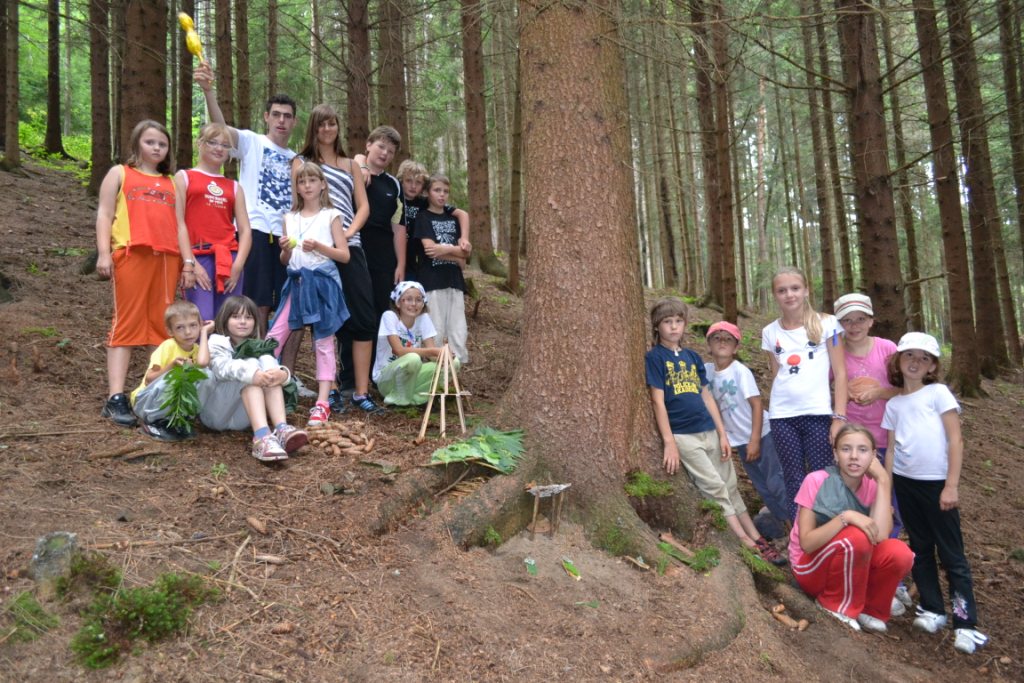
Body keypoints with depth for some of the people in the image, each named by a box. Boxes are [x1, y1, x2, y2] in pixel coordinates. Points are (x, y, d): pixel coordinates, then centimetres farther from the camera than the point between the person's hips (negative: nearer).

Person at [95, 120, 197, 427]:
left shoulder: (172, 183, 23)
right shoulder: (119, 173, 14)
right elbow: (104, 214, 6)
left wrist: (188, 262, 7)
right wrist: (103, 253, -8)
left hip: (167, 258, 4)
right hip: (130, 255, -3)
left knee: (162, 325, 2)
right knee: (127, 323, -7)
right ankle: (115, 398, -9)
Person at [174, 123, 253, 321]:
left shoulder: (234, 187, 18)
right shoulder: (184, 177, 10)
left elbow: (245, 231, 9)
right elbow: (178, 223, 0)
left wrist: (238, 265, -7)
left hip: (229, 261, 3)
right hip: (199, 259, -3)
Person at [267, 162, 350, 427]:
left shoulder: (330, 216, 1)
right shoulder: (290, 218, 12)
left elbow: (344, 255, -3)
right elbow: (284, 261, 15)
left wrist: (318, 246, -16)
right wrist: (286, 250, -6)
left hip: (322, 282, -4)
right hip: (297, 282, 4)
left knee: (324, 343, 0)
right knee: (274, 337, -3)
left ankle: (322, 403, 2)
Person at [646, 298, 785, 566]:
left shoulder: (693, 357, 13)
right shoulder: (655, 357, -4)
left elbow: (706, 395, 14)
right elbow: (658, 401, -10)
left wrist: (722, 434, 9)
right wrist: (669, 443, -15)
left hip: (708, 431, 6)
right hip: (682, 434, -6)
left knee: (730, 486, 9)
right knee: (715, 489, -8)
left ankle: (758, 539, 16)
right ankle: (747, 544, -4)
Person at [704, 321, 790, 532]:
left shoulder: (741, 371, -16)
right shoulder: (706, 370, -4)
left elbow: (757, 404, -17)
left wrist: (755, 440, -20)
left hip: (760, 435, -5)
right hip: (738, 440, 5)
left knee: (775, 482, -1)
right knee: (762, 487, 14)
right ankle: (782, 521, 28)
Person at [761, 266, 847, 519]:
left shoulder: (826, 323, 0)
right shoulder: (770, 332, 8)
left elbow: (840, 373, -2)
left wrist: (839, 417, -8)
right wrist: (776, 407, 9)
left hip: (819, 413, -2)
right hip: (783, 417, 3)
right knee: (795, 483, 6)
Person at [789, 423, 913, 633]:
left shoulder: (872, 486, -7)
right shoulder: (816, 481, -19)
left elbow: (880, 536, -24)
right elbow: (806, 543, -23)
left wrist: (884, 481, -23)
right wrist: (845, 516, -35)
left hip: (852, 567, 5)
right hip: (811, 567, -4)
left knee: (899, 553, -23)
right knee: (857, 537, -32)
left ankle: (869, 610, 2)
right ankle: (835, 605, -10)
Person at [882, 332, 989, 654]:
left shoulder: (938, 393, -4)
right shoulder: (893, 404, 8)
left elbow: (956, 441, -8)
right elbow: (891, 449, 10)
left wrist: (951, 485, -13)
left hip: (938, 483, -4)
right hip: (905, 482, 4)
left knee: (952, 553, 0)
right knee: (920, 549, 12)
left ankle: (966, 624, 5)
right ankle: (933, 610, 23)